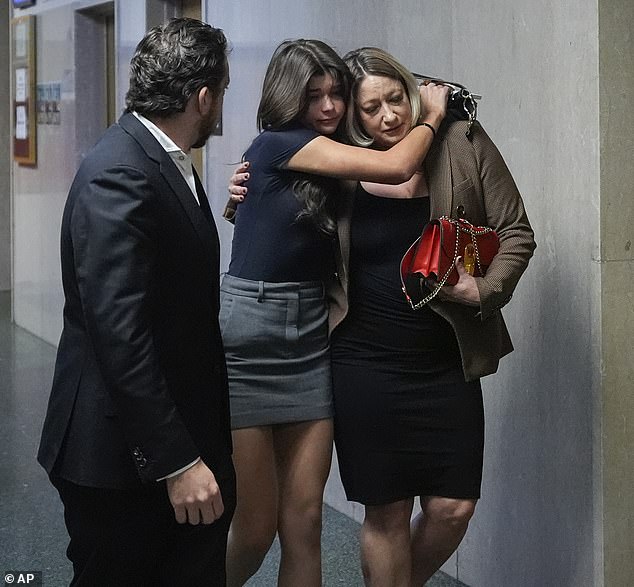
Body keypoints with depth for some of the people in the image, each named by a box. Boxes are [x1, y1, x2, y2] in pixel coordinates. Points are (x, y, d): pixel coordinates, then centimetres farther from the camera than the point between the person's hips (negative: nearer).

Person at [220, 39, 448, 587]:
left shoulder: (331, 166, 13)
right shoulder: (278, 143, -9)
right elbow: (395, 167, -14)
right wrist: (434, 114, 1)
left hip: (311, 344, 7)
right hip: (247, 341, -7)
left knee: (304, 525, 6)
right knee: (254, 530, -1)